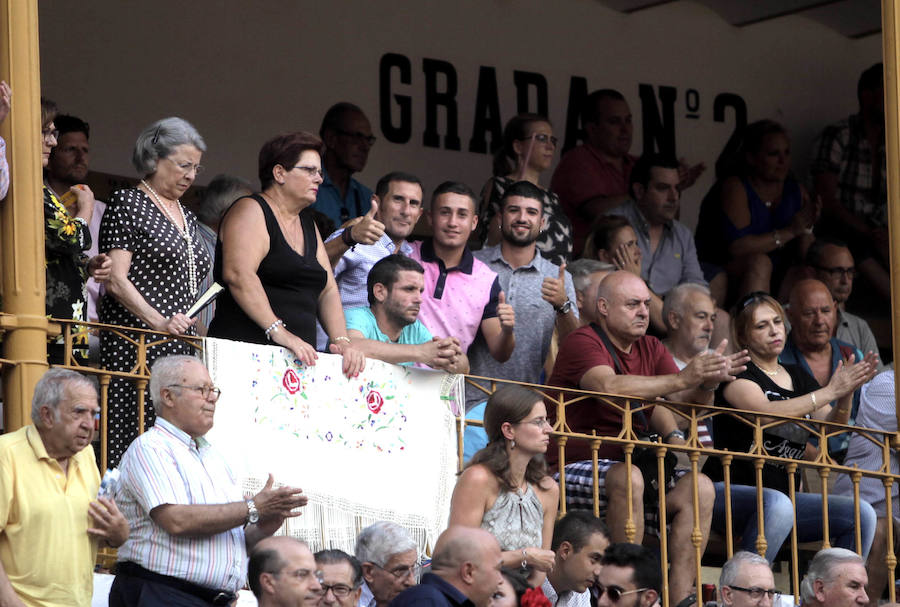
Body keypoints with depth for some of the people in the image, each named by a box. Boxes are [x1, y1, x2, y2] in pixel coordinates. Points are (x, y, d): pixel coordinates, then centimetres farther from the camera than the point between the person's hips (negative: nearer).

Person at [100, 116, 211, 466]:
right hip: (137, 344, -7)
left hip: (182, 346, 7)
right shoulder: (127, 204, -2)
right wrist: (159, 322, -22)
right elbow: (116, 281, -11)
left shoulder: (186, 217, 21)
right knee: (136, 437, -14)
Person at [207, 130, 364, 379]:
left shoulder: (308, 225, 25)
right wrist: (278, 332, -24)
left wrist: (342, 341, 2)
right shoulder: (250, 211, -1)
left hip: (296, 358, 7)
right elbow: (238, 275, -16)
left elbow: (328, 290, 21)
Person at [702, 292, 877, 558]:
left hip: (783, 492, 6)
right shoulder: (738, 374, -2)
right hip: (734, 491, -6)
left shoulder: (798, 377, 19)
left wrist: (846, 395, -13)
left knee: (862, 514, -11)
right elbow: (766, 413, -21)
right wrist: (830, 391, -22)